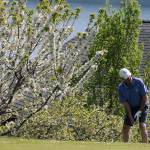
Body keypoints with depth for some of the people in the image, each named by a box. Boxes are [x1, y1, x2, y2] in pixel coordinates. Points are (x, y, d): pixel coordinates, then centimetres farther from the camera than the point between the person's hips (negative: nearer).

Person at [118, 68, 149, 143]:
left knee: (142, 126, -20)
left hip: (142, 106, -3)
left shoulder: (139, 82, -20)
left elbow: (145, 97, -14)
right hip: (130, 108, 3)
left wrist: (140, 111, -17)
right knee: (125, 128, 1)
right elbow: (125, 103, -13)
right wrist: (130, 117, -19)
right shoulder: (121, 88, -14)